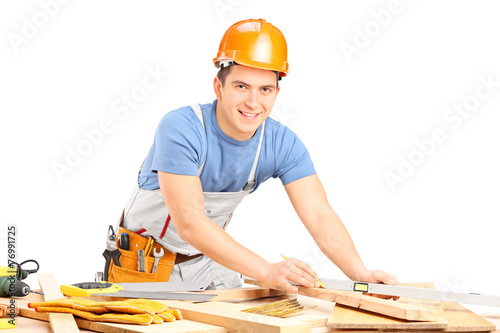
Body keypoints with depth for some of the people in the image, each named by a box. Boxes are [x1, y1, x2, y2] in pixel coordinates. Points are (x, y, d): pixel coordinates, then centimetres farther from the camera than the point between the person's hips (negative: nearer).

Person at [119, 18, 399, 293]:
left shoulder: (283, 144, -14)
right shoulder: (181, 130, -29)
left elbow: (320, 216, -20)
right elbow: (189, 223, -38)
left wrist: (360, 273, -38)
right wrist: (267, 270, -48)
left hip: (208, 262, 4)